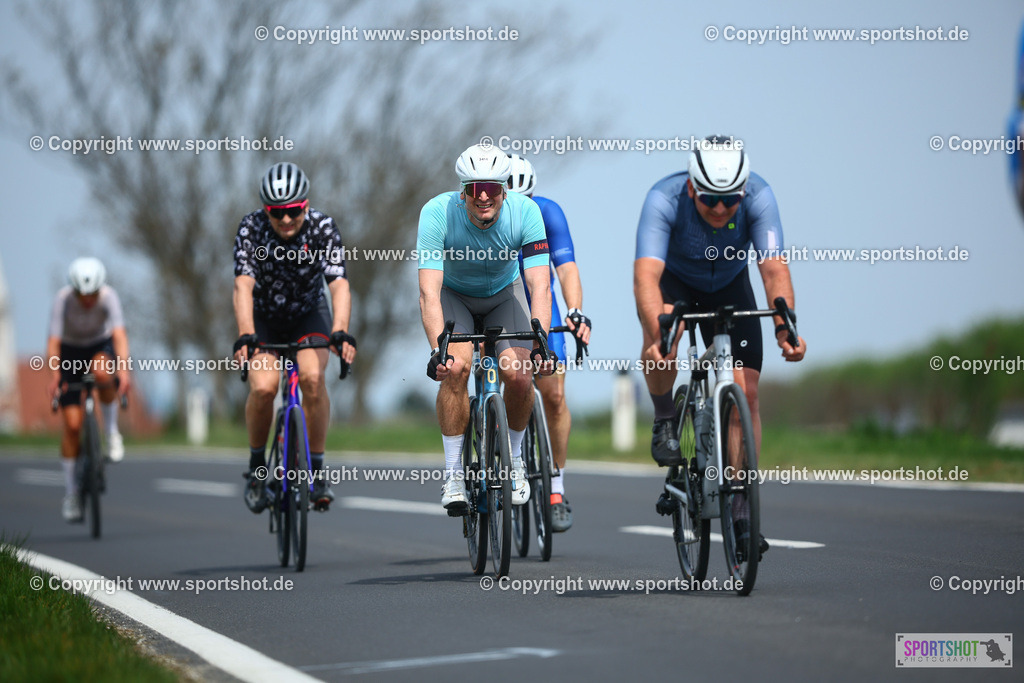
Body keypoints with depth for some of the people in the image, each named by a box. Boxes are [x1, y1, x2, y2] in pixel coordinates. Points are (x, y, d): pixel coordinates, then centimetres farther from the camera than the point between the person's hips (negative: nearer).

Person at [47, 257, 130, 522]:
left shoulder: (109, 296, -27)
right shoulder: (63, 298, -28)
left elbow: (119, 335, -38)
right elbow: (53, 341, -34)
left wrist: (123, 368, -54)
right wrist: (55, 372, -51)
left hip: (101, 346, 0)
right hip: (70, 352, 0)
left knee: (102, 371, -38)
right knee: (73, 424, -9)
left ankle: (111, 431, -13)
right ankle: (70, 491, 4)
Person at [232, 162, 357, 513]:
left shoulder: (322, 227, -24)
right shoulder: (251, 228, -24)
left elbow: (340, 285, -34)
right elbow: (244, 286, -34)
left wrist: (340, 332, -51)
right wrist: (245, 336, -50)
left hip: (309, 315, 0)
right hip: (264, 318, 0)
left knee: (312, 378, -27)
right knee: (263, 388, -23)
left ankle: (317, 470, -14)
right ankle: (256, 468, 2)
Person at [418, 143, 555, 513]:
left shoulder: (525, 212, -30)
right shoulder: (437, 213, -33)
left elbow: (540, 286, -33)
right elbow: (429, 292, -37)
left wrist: (541, 343, -47)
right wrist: (438, 351, -49)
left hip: (504, 293, 1)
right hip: (454, 294, -1)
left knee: (519, 375, -19)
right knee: (457, 366, -25)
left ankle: (515, 459, 8)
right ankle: (453, 473, -12)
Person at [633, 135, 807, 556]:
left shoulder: (758, 197, -30)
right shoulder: (664, 199, -35)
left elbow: (774, 268, -37)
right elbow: (646, 275, -45)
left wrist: (785, 328, -54)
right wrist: (656, 335, -61)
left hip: (730, 286, 2)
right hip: (674, 281, -2)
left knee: (745, 392, -9)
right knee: (662, 329, -37)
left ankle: (740, 510, 0)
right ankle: (664, 423, -10)